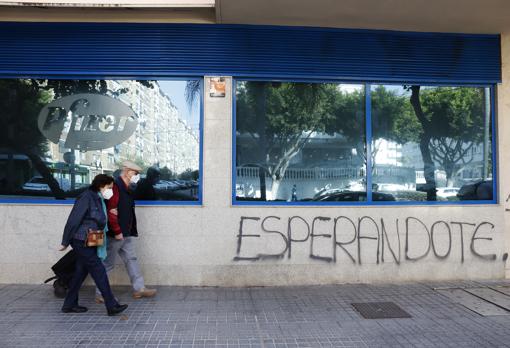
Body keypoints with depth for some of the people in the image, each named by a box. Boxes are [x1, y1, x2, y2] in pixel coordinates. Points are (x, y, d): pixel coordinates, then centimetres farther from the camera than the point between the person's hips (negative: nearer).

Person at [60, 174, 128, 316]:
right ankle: (111, 306, -1)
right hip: (82, 241, -9)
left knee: (81, 271, 15)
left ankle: (69, 305, 27)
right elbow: (73, 220, -17)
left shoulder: (98, 200, 12)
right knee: (99, 271, -6)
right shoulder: (86, 198, -16)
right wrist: (65, 242, -15)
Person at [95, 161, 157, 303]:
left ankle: (139, 288, 19)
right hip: (115, 234, -9)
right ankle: (100, 294, 14)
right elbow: (110, 211, -23)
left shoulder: (127, 189, 14)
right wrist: (117, 232, -21)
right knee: (108, 263, 2)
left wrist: (130, 231, 16)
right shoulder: (115, 186, -16)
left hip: (127, 234, 9)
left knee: (131, 259, 12)